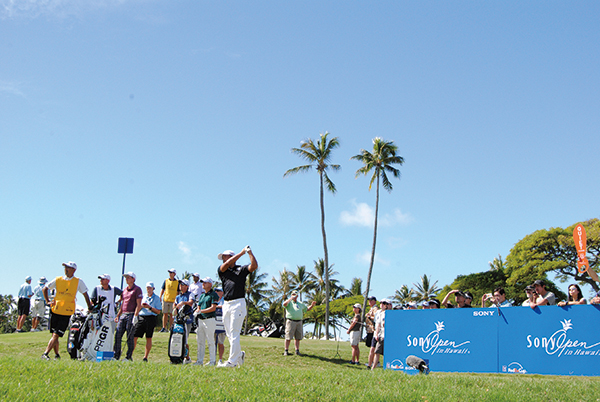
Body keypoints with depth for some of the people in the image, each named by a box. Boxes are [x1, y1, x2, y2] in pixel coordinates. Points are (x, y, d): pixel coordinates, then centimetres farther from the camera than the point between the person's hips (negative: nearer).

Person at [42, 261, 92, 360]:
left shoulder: (78, 282, 4)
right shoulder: (57, 280, 8)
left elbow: (85, 294, 12)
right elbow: (45, 289, 14)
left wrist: (90, 307, 11)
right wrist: (48, 301, 4)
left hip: (66, 312, -3)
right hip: (55, 310, 3)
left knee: (56, 335, -11)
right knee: (54, 335, 7)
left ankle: (45, 354, -14)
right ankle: (56, 355, 20)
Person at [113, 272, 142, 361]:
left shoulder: (137, 289, -4)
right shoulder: (125, 290, 19)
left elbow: (139, 304, -10)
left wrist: (135, 316, -19)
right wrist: (118, 316, 18)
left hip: (132, 315, -7)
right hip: (123, 315, 7)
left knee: (130, 337, -4)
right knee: (117, 335, 2)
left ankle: (129, 357, 2)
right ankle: (116, 356, 8)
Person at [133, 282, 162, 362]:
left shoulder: (156, 298, 4)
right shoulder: (143, 296, 15)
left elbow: (158, 312, -1)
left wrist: (149, 307, -13)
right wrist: (141, 306, -4)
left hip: (151, 318, -3)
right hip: (141, 317, 3)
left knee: (149, 338, -1)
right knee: (134, 336, -3)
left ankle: (145, 357, 6)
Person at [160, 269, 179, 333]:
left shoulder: (177, 282, 4)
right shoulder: (166, 281, 10)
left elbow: (179, 292, 7)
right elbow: (162, 289, 12)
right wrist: (160, 297, 0)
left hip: (173, 300, -2)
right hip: (165, 300, 2)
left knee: (171, 314, -1)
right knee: (165, 313, 4)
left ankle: (170, 328, 5)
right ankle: (164, 327, 8)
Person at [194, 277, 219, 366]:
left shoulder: (213, 294, -3)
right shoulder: (201, 295, 20)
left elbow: (213, 308, -13)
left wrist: (201, 311, -16)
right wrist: (196, 312, -3)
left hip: (210, 319, -8)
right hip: (200, 320, 8)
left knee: (210, 341, -4)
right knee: (200, 341, 8)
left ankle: (212, 361, 1)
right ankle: (199, 360, 13)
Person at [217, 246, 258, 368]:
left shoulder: (241, 269, 7)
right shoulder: (221, 270, 16)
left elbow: (254, 266, -9)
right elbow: (226, 264, -4)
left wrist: (250, 252, -9)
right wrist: (242, 252, -4)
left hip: (238, 303, -5)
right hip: (226, 304, 5)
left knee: (234, 334, -9)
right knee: (229, 334, 9)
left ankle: (232, 361, -9)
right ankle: (239, 354, 27)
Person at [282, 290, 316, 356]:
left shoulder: (301, 304, 21)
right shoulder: (289, 302, 4)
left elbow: (307, 309, 29)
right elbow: (284, 304, -19)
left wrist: (312, 305, 11)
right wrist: (291, 298, -19)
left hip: (299, 322, 5)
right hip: (291, 321, -5)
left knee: (298, 337, 5)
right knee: (288, 337, -6)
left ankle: (297, 351, 11)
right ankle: (286, 351, -1)